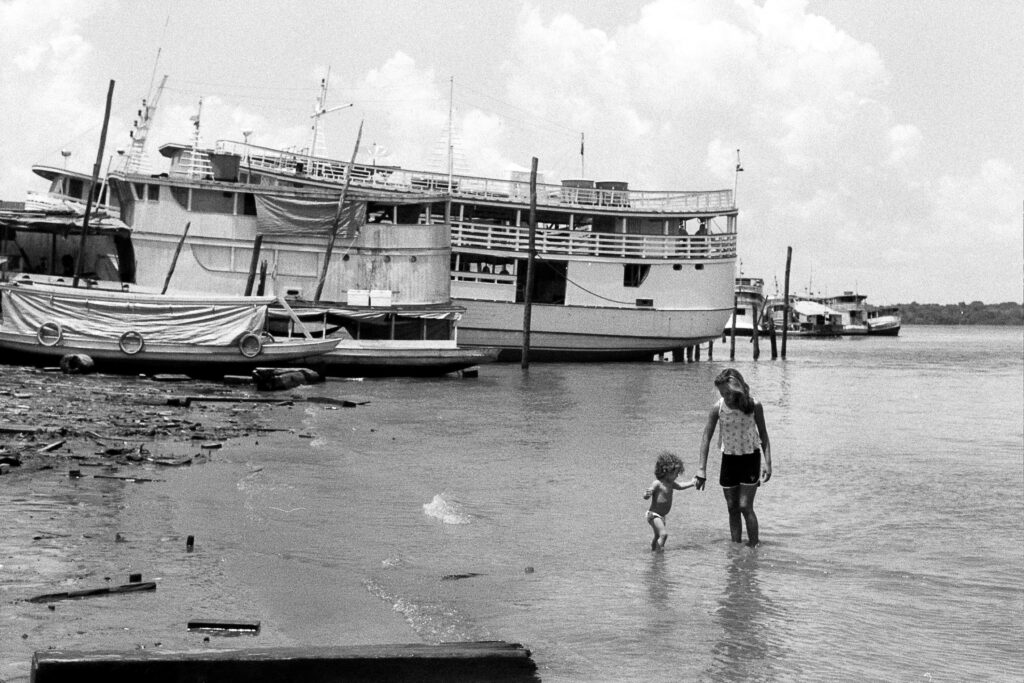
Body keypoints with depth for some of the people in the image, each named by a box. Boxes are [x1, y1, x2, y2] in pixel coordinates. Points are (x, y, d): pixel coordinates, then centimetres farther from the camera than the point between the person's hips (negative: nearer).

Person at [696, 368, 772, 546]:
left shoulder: (754, 406, -16)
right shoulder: (718, 407, -13)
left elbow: (763, 435, -3)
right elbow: (706, 437, -8)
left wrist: (768, 463, -8)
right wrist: (702, 469, -11)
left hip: (750, 458, -2)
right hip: (729, 459, 2)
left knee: (745, 506, -9)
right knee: (732, 508, 7)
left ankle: (755, 546, 3)